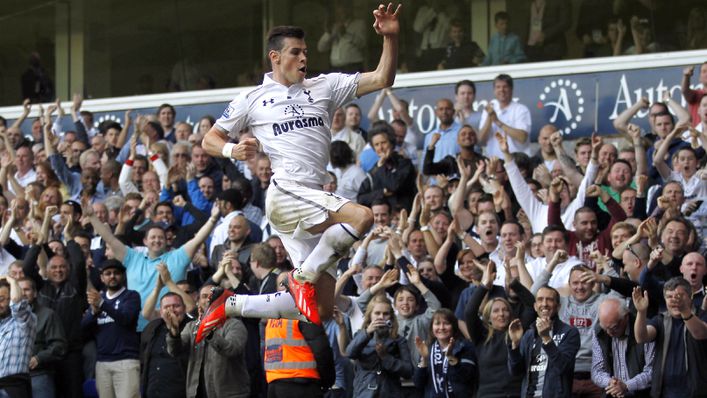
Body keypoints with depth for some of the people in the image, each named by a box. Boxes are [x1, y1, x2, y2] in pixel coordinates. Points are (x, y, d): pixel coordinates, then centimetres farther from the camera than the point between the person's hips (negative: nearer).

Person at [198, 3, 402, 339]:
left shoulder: (324, 87, 18)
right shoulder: (254, 100, 11)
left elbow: (382, 79, 12)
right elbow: (210, 139, 15)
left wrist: (390, 38, -3)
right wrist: (232, 150, -7)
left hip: (314, 203, 6)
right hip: (285, 194, -6)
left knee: (322, 307, 2)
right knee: (361, 216, -29)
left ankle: (229, 307, 15)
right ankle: (304, 276, -15)